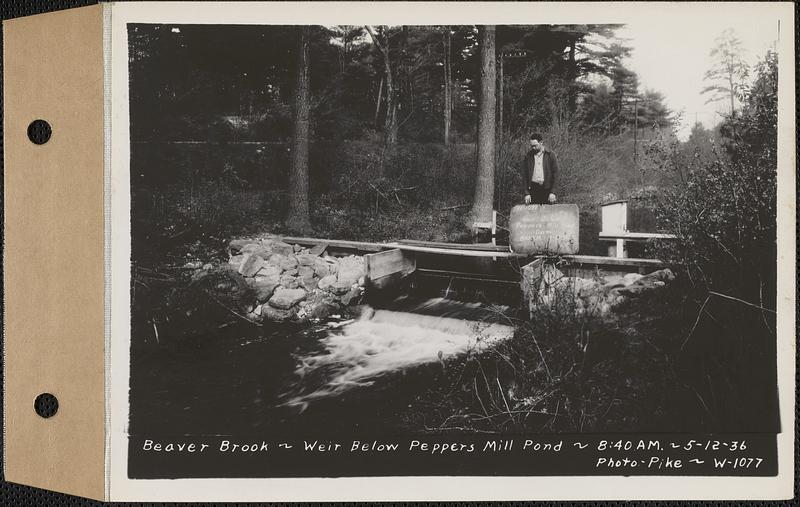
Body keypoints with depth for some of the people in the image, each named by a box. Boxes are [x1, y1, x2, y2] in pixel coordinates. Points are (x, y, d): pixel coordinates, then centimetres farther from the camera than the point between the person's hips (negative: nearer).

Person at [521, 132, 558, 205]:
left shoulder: (550, 155, 2)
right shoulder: (528, 156, 7)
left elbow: (555, 174, 1)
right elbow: (525, 175, 7)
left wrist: (552, 192, -6)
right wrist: (527, 193, -1)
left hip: (547, 188, -1)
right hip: (533, 188, 1)